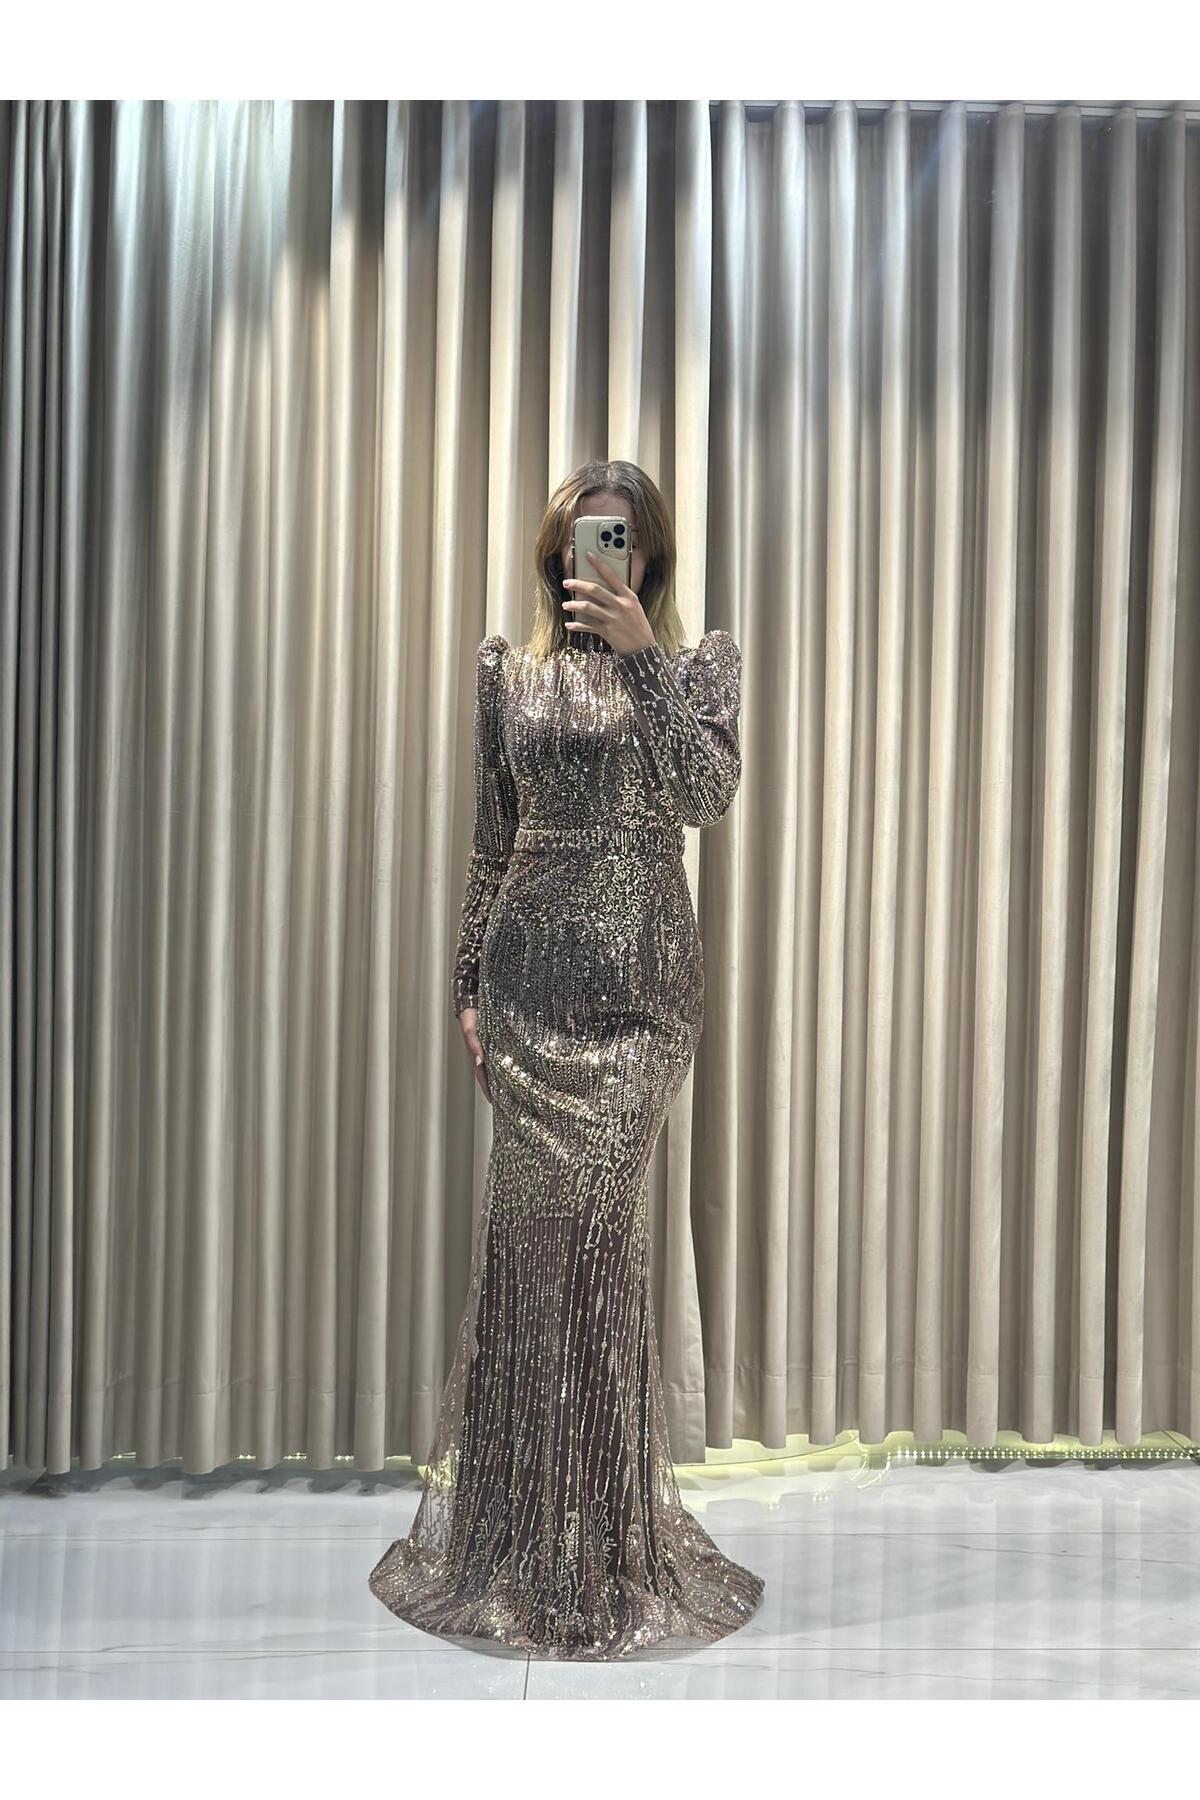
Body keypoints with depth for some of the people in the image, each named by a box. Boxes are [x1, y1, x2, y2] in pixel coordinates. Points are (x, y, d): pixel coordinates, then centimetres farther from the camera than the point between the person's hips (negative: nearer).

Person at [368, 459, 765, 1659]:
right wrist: (469, 983, 7)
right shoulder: (508, 670, 9)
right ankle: (536, 1524, 22)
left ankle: (594, 1523, 20)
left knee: (589, 1216, 0)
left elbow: (708, 795, -12)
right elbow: (489, 840, 10)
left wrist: (642, 657, -16)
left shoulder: (699, 661, 5)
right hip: (532, 965, 1)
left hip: (645, 973, -1)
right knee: (546, 1218, 3)